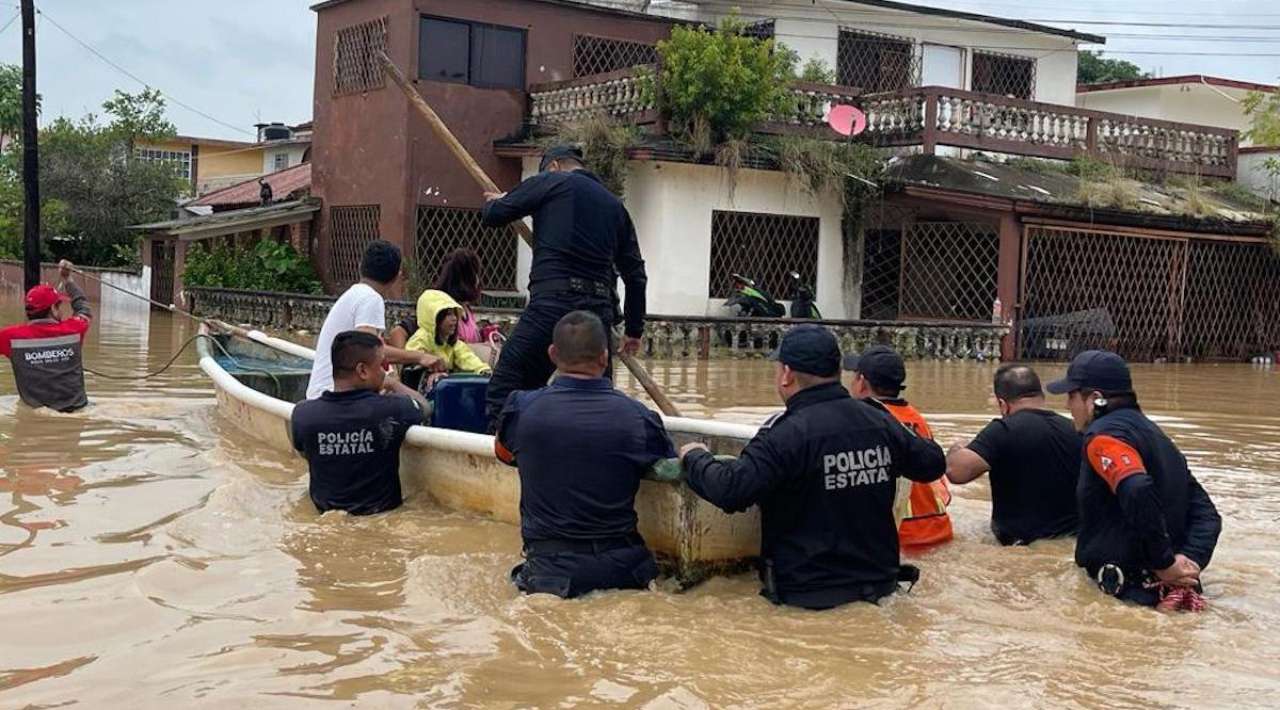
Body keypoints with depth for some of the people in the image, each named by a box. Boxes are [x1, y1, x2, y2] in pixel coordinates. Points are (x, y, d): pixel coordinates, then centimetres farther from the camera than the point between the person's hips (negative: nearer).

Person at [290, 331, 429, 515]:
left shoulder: (303, 413, -18)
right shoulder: (391, 410, -25)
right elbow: (422, 405, -2)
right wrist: (391, 384, 15)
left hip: (325, 508, 3)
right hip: (381, 508, -2)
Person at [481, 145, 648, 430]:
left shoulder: (550, 181, 7)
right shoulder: (615, 205, 22)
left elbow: (493, 215, 9)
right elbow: (635, 274, 22)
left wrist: (495, 200, 34)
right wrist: (634, 329, 30)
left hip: (553, 302, -6)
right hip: (600, 311, 6)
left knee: (504, 390, -2)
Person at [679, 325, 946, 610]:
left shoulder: (787, 432, -19)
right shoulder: (882, 422, 0)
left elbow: (730, 492, -26)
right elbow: (932, 464, 15)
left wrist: (695, 457, -6)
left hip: (810, 593, -6)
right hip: (878, 582, 7)